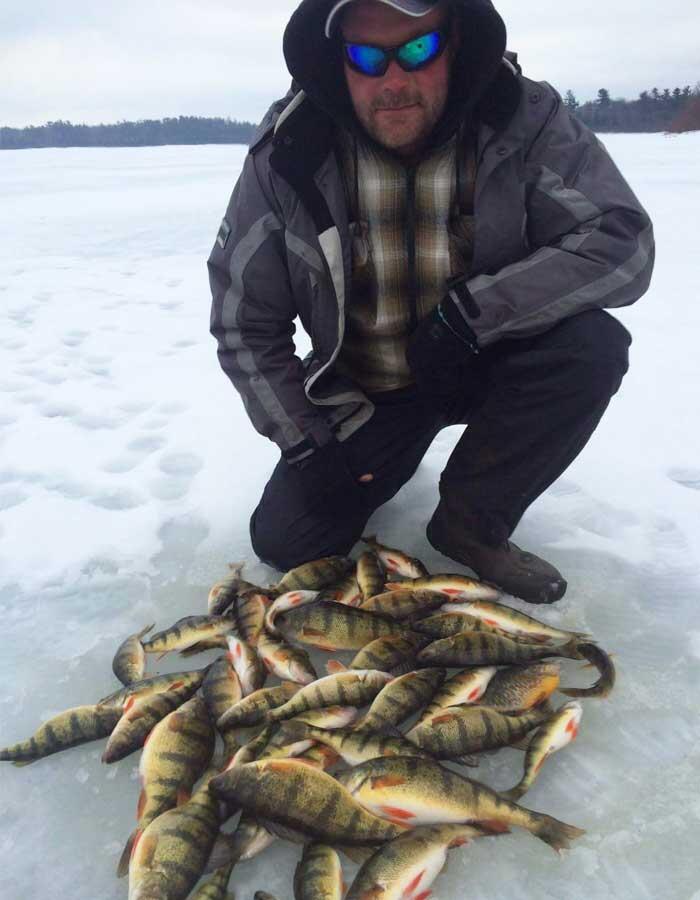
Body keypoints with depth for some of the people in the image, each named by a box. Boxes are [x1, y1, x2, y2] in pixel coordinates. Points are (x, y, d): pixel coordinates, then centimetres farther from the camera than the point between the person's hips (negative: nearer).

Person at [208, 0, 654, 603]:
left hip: (484, 366, 0)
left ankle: (472, 522, -6)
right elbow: (243, 321, -8)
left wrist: (473, 310, -33)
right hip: (360, 392, 1)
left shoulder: (526, 120, -17)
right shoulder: (290, 148, -15)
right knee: (285, 542, -8)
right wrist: (305, 442, -12)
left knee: (590, 344, -29)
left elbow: (622, 243, -23)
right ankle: (390, 457, 25)